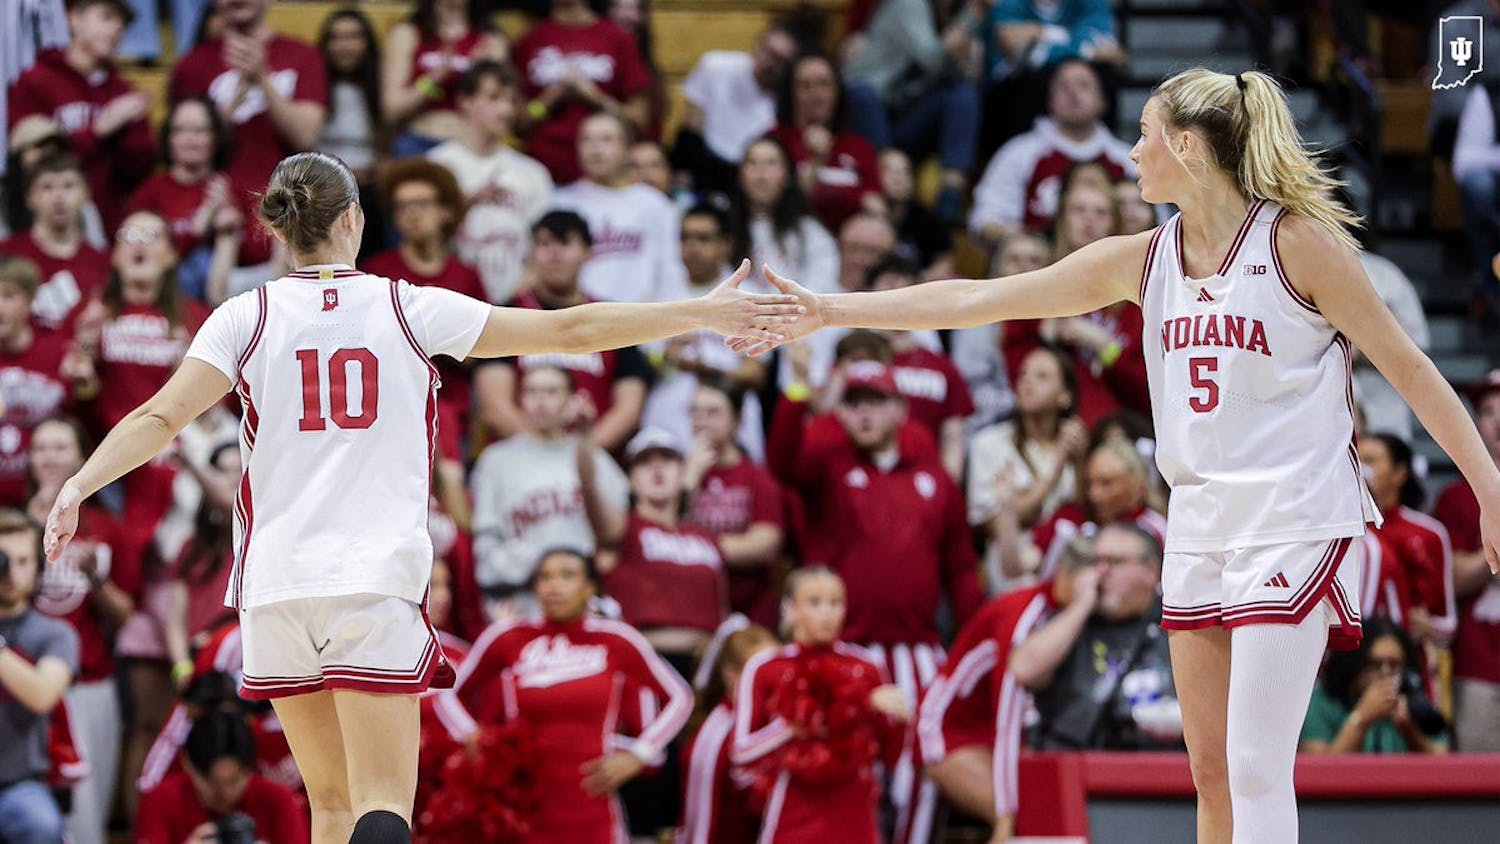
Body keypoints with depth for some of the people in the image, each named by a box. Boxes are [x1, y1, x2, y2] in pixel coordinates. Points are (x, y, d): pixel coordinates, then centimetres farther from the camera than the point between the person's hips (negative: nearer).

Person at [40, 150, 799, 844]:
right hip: (377, 586, -2)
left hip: (276, 586, 2)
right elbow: (570, 331, 6)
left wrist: (78, 487, -9)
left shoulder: (246, 316, 6)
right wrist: (705, 314, 11)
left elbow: (161, 418, -8)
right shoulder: (413, 309, 5)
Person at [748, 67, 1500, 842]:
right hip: (1201, 528, 6)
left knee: (1255, 768, -14)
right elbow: (978, 299, 9)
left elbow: (1408, 369, -4)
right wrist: (830, 309, 7)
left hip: (1294, 524, -6)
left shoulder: (1297, 241, -8)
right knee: (1211, 771, 7)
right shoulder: (1144, 260, 8)